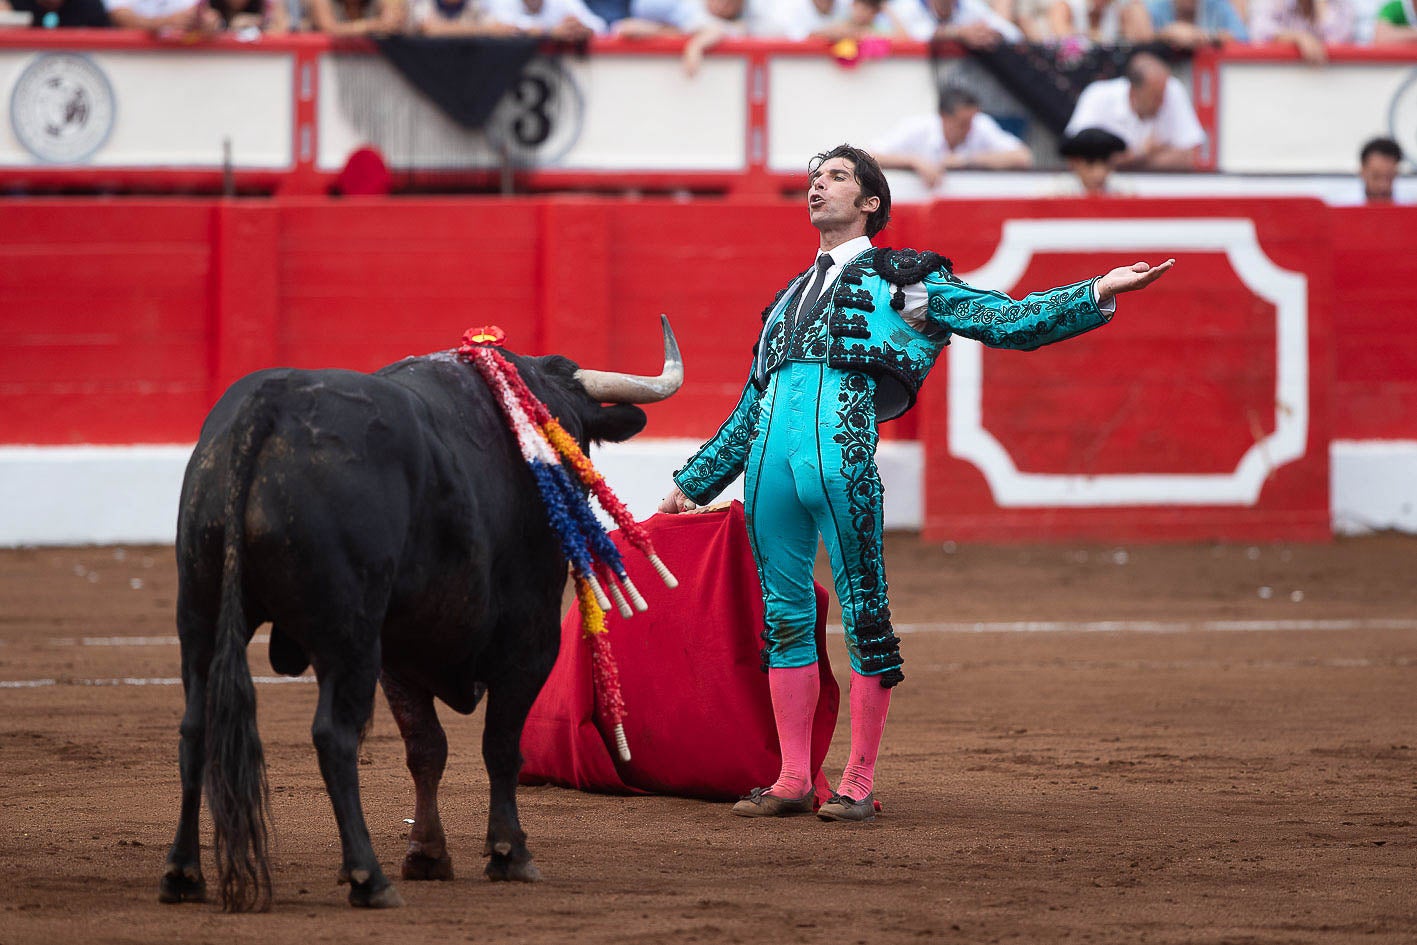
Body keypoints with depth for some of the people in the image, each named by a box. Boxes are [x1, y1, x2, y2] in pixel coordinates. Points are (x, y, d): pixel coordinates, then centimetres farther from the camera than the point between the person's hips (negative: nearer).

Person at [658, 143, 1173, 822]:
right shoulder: (788, 299, 31)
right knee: (784, 614, 6)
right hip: (769, 455, 5)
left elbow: (1007, 322, 7)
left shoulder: (904, 279, 16)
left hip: (843, 452, -5)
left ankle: (859, 783, 0)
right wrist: (692, 484, 33)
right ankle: (793, 780, 11)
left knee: (863, 614, -4)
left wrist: (1096, 295, -5)